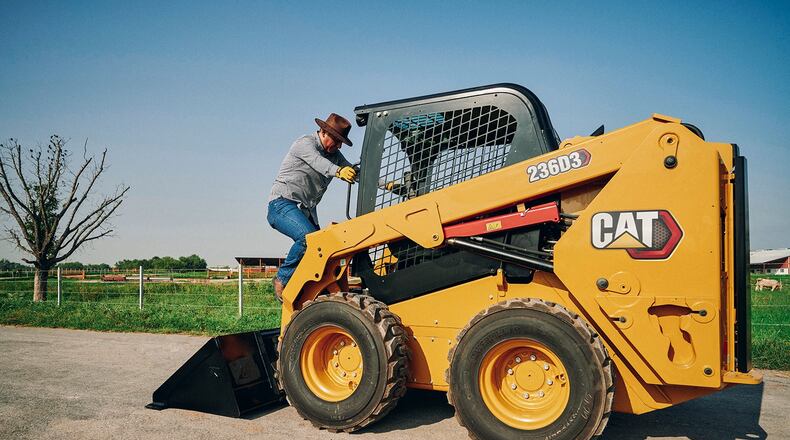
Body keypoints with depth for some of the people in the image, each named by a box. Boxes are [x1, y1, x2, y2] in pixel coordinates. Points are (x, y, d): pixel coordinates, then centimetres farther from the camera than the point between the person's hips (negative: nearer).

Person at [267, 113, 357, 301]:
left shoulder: (334, 155, 17)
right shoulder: (305, 143, -8)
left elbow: (353, 172, 4)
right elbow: (318, 162, -30)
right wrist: (338, 171, -52)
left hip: (306, 211, 8)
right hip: (283, 204, -8)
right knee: (308, 237, -30)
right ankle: (283, 279, -17)